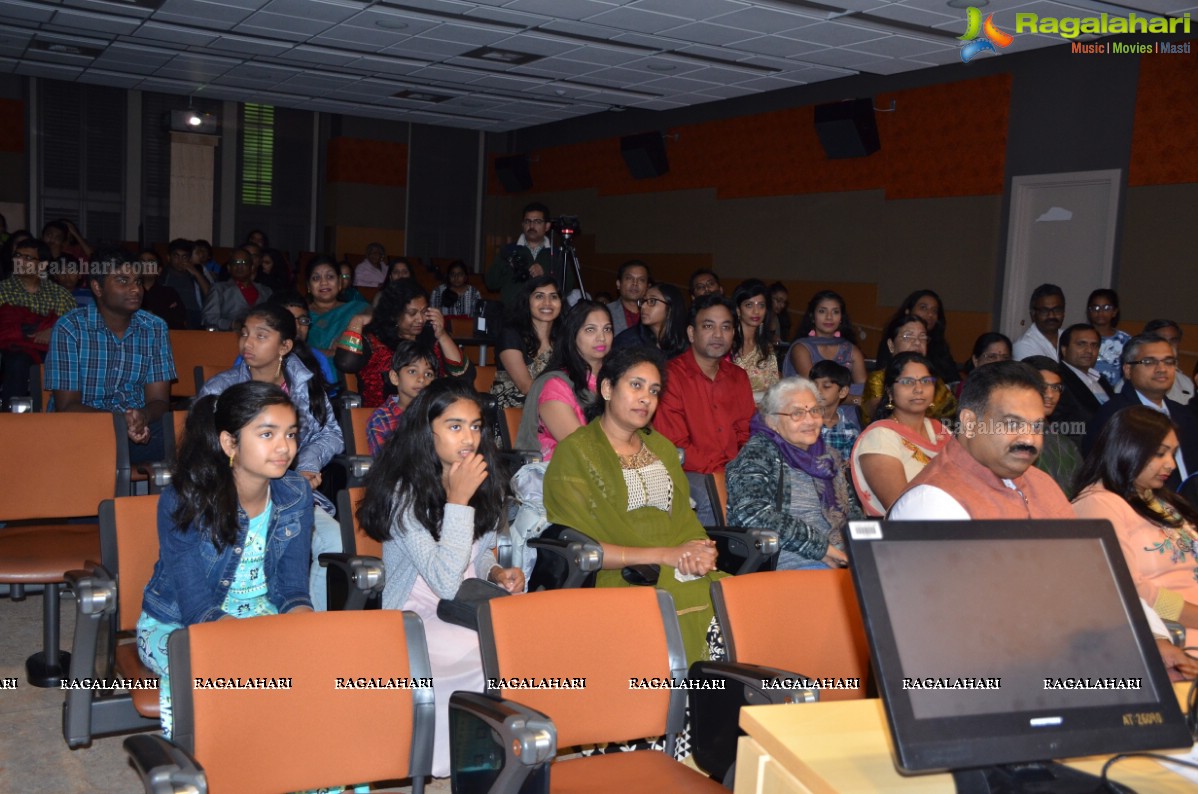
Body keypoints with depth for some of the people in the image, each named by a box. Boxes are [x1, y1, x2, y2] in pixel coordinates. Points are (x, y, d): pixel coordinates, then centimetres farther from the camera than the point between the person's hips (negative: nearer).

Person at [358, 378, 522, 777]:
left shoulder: (485, 483, 5)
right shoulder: (404, 492, -16)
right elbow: (446, 583, -22)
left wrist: (498, 573, -5)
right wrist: (458, 500, -24)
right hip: (417, 620, -6)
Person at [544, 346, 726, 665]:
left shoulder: (661, 447, 22)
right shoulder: (574, 453, -2)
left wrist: (700, 551, -5)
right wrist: (666, 555, -13)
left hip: (679, 572, 6)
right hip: (620, 578, -6)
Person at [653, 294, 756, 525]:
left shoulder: (738, 377, 17)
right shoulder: (671, 376, -5)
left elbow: (747, 435, 16)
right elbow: (676, 449, -11)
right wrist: (725, 472, -18)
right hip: (689, 473, -6)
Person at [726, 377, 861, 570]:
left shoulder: (829, 456, 20)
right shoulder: (759, 453, -3)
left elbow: (851, 509, 25)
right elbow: (749, 513, -18)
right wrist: (820, 546, -16)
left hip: (843, 561, 8)